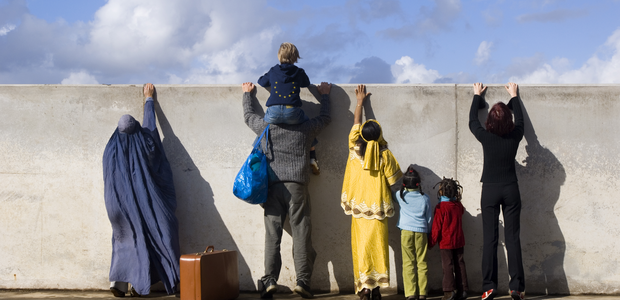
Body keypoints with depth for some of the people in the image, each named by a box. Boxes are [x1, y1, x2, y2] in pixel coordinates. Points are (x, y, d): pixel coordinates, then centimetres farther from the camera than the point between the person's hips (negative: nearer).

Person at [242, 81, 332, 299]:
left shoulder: (265, 127, 11)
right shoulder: (304, 129, 9)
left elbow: (248, 115, 30)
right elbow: (325, 118, 27)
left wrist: (247, 93, 46)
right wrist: (324, 95, 41)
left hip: (272, 186, 1)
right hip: (296, 186, -1)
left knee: (272, 234, -1)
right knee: (301, 234, 0)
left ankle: (270, 280, -7)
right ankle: (302, 280, -3)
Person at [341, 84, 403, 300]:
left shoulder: (355, 148, -2)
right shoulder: (385, 155, -7)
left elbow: (356, 123, 13)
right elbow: (394, 179, -1)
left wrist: (360, 102, 25)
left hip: (358, 208, 1)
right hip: (379, 208, -1)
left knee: (361, 248, 2)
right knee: (378, 247, 4)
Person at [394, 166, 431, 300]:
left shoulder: (401, 196, 2)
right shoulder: (425, 198, 4)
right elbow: (429, 218, 10)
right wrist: (428, 233, 20)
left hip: (406, 231, 0)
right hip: (421, 232, 1)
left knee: (408, 263, 0)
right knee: (422, 263, 3)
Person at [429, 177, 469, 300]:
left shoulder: (441, 207, -13)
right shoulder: (459, 205, 3)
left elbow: (437, 226, -11)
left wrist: (432, 242, -4)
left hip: (445, 242, -6)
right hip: (459, 240, 6)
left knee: (447, 265, -2)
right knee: (459, 264, 10)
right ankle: (463, 289, 12)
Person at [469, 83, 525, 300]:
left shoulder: (486, 137, -9)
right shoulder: (515, 136, -5)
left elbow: (472, 121, 11)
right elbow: (520, 120, 17)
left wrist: (477, 96, 25)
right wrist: (513, 96, 32)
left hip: (490, 191, -1)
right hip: (511, 190, 1)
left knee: (489, 239, 0)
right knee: (513, 238, 2)